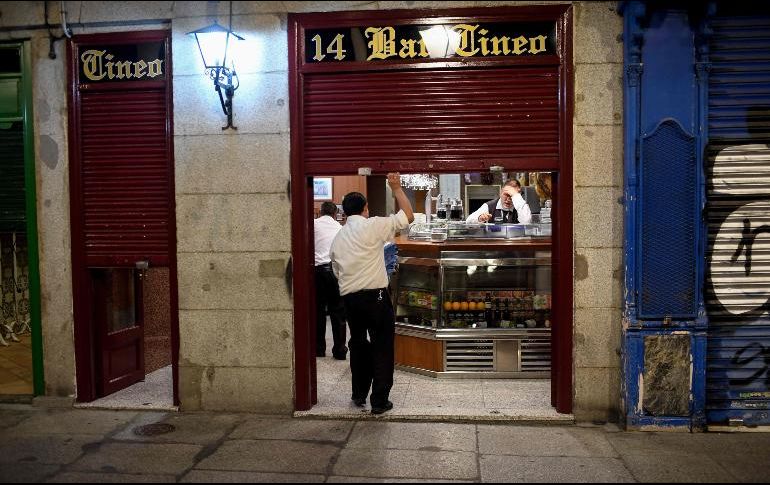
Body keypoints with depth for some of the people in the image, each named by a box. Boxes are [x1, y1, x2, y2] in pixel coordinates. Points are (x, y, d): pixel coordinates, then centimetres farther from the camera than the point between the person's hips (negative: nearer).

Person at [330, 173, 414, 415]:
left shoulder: (338, 238, 12)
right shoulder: (373, 226, -7)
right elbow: (408, 216, -5)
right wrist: (396, 188, 3)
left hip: (349, 297, 6)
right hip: (375, 295, -6)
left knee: (358, 343, 20)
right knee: (382, 346, 5)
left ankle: (359, 395, 28)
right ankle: (379, 400, 8)